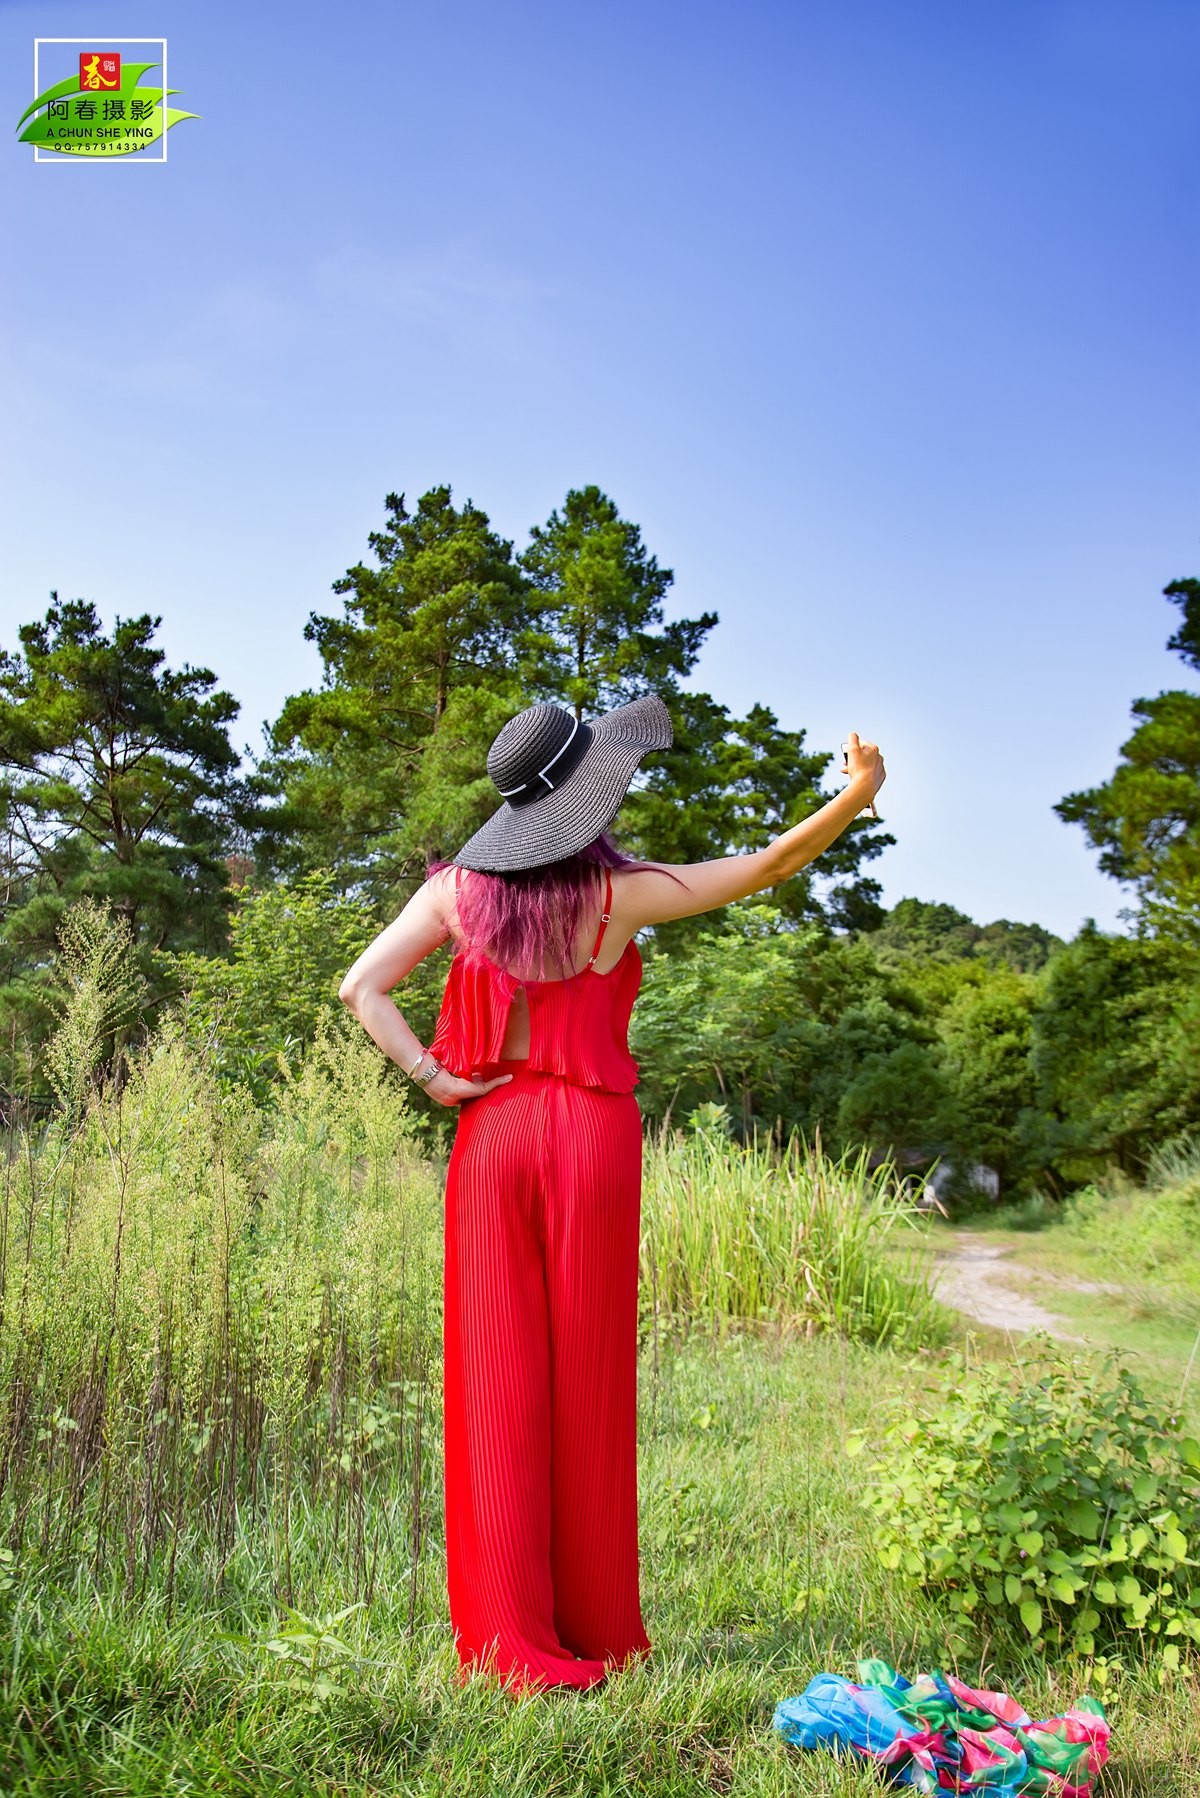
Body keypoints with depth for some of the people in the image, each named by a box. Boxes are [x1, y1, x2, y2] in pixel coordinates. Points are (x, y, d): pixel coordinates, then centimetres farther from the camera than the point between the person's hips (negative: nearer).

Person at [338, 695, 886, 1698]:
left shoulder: (457, 888, 3)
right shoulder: (617, 892, -6)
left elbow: (362, 988, -1)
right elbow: (771, 865, -3)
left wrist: (432, 1078, -2)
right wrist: (859, 795, -3)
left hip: (494, 1134, 3)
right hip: (593, 1135, -3)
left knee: (500, 1383, 7)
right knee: (588, 1388, 7)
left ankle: (513, 1641, 15)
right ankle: (597, 1636, 21)